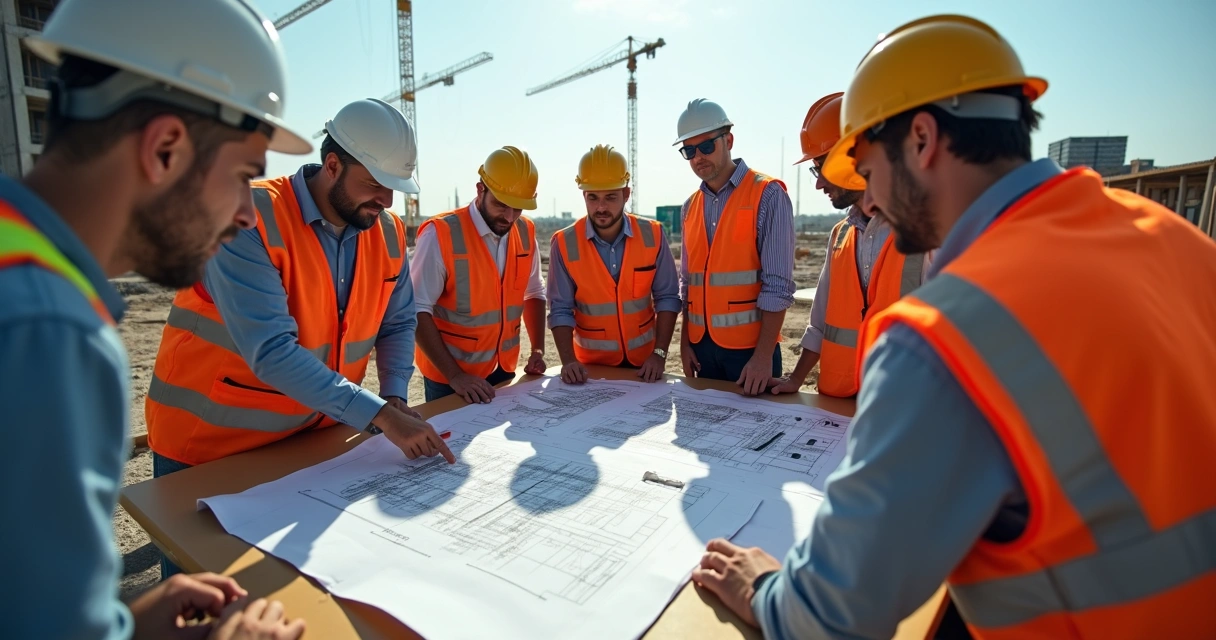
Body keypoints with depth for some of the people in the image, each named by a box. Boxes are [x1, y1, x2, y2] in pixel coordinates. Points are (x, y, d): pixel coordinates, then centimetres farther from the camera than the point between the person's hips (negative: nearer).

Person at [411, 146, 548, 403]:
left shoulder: (526, 233, -2)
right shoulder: (441, 234, -19)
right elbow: (418, 310, -19)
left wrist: (538, 351, -3)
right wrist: (454, 375, -24)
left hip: (504, 370, 5)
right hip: (448, 375, -5)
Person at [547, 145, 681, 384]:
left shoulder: (652, 235, -9)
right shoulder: (565, 243, -12)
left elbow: (667, 297, -6)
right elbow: (561, 310, -10)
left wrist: (659, 353, -13)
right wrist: (568, 361, -21)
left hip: (644, 360, 1)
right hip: (592, 364, -1)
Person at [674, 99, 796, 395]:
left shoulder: (767, 195, -8)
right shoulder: (690, 207, 9)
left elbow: (777, 286, -14)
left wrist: (763, 354, -17)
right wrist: (685, 342, 9)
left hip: (750, 345, -5)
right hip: (702, 345, 5)